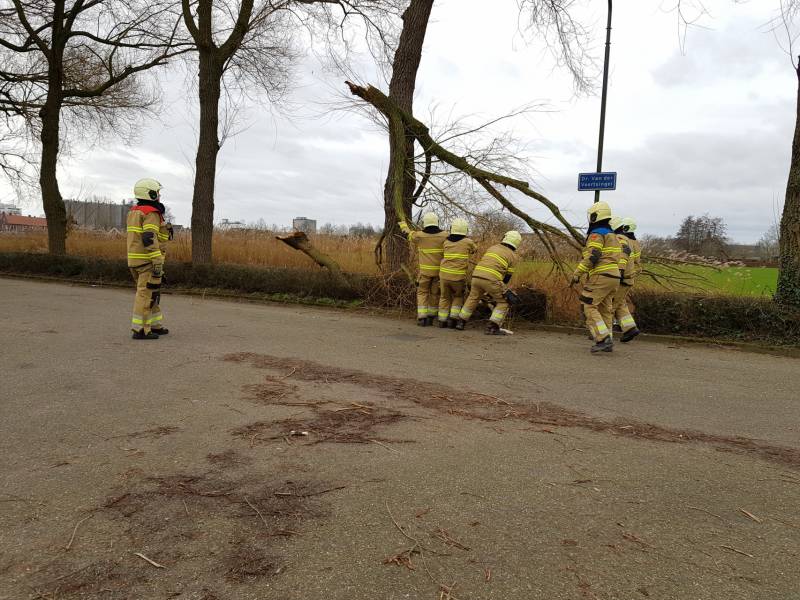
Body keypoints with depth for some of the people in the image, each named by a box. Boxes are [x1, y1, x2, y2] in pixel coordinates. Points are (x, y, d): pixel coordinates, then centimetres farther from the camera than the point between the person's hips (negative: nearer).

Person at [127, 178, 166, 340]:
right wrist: (158, 262, -23)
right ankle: (140, 330, -4)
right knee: (146, 294, -5)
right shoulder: (152, 213, -13)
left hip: (134, 259, 9)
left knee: (148, 292, 17)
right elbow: (149, 239, -22)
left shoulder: (134, 211, 16)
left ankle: (153, 325, 23)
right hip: (148, 260, -9)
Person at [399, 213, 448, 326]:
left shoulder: (420, 236, -4)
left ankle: (422, 318, 0)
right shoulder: (444, 235, -5)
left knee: (422, 293, 10)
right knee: (435, 293, 14)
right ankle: (431, 317, 19)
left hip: (425, 270, -1)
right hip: (439, 270, 1)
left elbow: (408, 233, 15)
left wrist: (403, 224, 33)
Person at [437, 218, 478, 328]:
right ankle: (452, 318, 10)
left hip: (444, 274, 2)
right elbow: (475, 249, 17)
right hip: (458, 277, -2)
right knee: (458, 297, 20)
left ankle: (442, 320, 20)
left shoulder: (446, 242, 5)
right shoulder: (468, 242, -2)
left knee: (445, 297, 20)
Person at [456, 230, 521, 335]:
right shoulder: (513, 256, 9)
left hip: (477, 276, 5)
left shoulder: (493, 248, 23)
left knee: (472, 299, 26)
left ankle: (461, 322, 27)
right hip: (491, 279, -5)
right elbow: (508, 276, 10)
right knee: (503, 303, 10)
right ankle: (492, 327, -1)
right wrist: (501, 289, 24)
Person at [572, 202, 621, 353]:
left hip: (601, 276, -9)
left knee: (589, 307, -6)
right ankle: (608, 342, 13)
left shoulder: (597, 234, -7)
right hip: (614, 277, 9)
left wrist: (577, 274, -15)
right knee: (605, 310, 13)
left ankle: (603, 339, -14)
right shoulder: (612, 235, 22)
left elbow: (591, 257, -18)